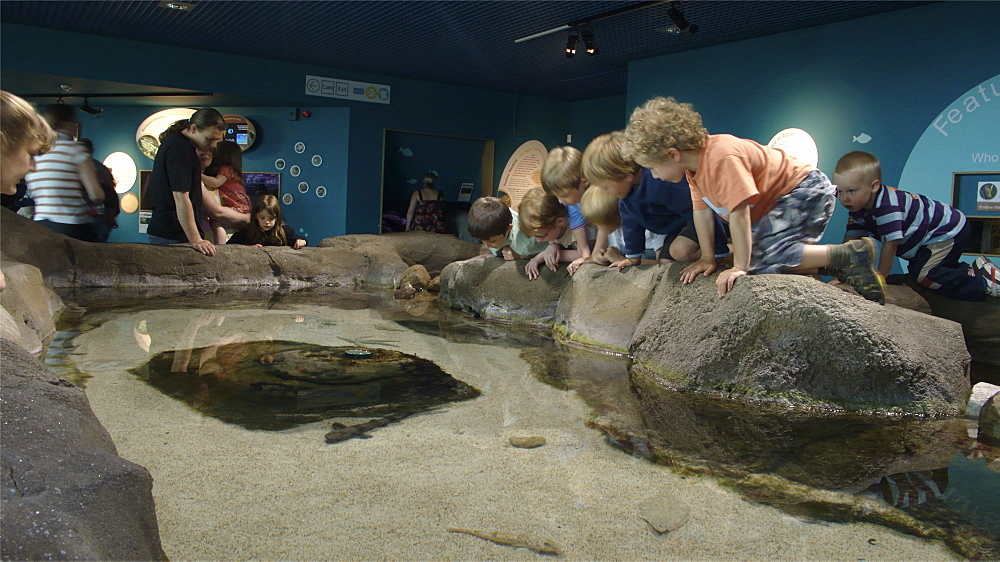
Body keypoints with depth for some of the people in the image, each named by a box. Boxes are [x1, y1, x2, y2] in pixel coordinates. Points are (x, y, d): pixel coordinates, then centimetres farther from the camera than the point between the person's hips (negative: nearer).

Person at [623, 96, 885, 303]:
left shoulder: (722, 159, -30)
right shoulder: (693, 162, 0)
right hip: (774, 204, 10)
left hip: (807, 191, -10)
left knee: (760, 260, -26)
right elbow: (701, 210, 2)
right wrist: (707, 258, -1)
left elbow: (739, 213, -33)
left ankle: (851, 255, -15)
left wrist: (740, 267, -30)